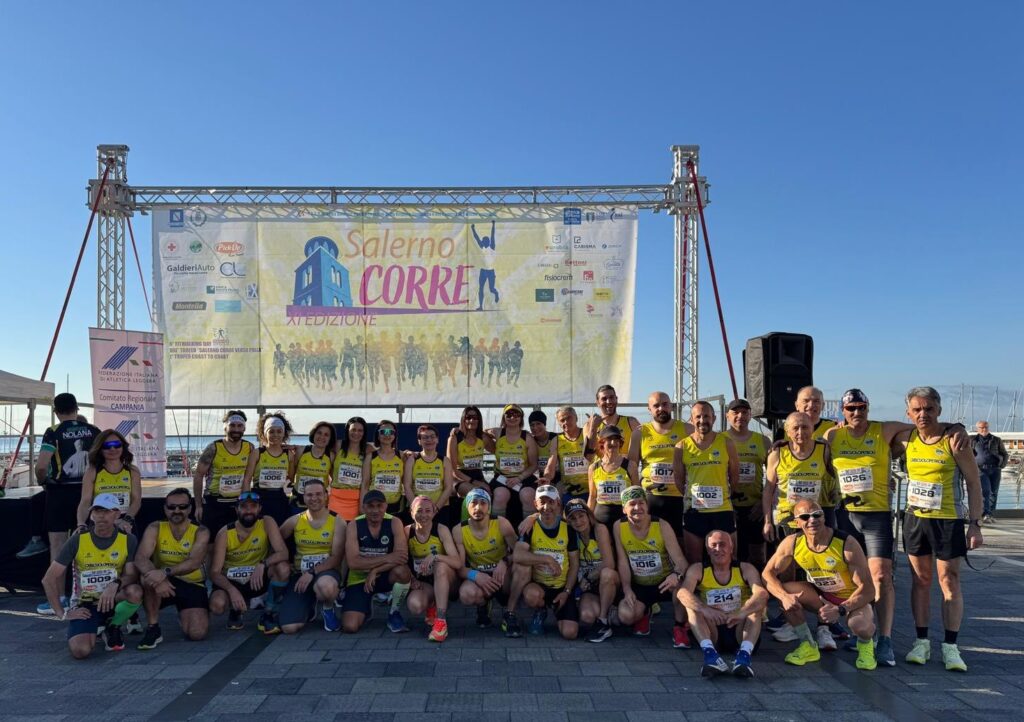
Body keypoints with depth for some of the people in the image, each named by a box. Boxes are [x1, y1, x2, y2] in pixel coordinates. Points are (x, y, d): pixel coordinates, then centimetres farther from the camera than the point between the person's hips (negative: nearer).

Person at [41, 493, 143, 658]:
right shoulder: (78, 540, -10)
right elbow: (49, 579, -6)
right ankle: (93, 630, 12)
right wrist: (62, 613, -9)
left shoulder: (127, 540, -8)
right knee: (80, 650, -27)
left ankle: (113, 628, -1)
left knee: (135, 592, -33)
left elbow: (132, 575, -9)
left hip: (112, 601, 1)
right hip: (84, 605, -1)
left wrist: (115, 584, -32)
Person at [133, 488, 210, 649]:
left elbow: (194, 563, -27)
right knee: (149, 577, -34)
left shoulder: (201, 532, -11)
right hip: (164, 582, 0)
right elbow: (140, 558, -21)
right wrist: (159, 578, -41)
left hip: (192, 586, 0)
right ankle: (153, 628, -15)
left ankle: (183, 615, 21)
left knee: (197, 633, -16)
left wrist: (165, 572, -43)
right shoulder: (155, 529, -7)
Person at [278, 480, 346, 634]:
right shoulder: (295, 521, 3)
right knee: (289, 628, -15)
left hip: (326, 571, -2)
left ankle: (328, 609, -3)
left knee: (325, 586, -42)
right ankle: (308, 607, 23)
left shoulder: (337, 522, -5)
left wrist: (312, 572, -22)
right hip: (300, 573, 3)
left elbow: (337, 558, -11)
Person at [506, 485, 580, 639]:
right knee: (532, 595, -37)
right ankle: (540, 612, -1)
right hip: (538, 585, -1)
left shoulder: (567, 529, -1)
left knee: (570, 633, -17)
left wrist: (567, 591, -5)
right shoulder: (530, 527, -8)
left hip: (562, 587, 1)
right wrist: (548, 559, -25)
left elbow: (574, 564, 4)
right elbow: (517, 555, -25)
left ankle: (556, 609, 16)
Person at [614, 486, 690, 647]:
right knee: (625, 615, -24)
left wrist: (677, 575, -42)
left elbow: (680, 560, -20)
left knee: (681, 584, -36)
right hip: (639, 586, 2)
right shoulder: (619, 527, -10)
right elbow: (623, 562, -5)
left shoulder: (662, 526, -15)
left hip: (664, 582, -2)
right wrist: (627, 589, -16)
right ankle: (643, 612, 16)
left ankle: (679, 627, -7)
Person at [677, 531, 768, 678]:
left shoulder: (745, 569, -2)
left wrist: (742, 612, -43)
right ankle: (710, 652, -41)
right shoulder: (698, 569, -1)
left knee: (756, 603, -23)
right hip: (712, 632, 0)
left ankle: (745, 653, -40)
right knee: (692, 605, -22)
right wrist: (705, 610, -41)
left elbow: (762, 593, -23)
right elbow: (682, 593, -21)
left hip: (740, 630, 0)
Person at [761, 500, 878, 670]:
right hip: (821, 595, 4)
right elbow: (768, 573, -11)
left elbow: (867, 589, -26)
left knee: (860, 625, -36)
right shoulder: (792, 543, -17)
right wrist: (784, 596, -30)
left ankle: (865, 644, 6)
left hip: (852, 598, -4)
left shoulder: (847, 544, -28)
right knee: (782, 591, -21)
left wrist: (841, 609, -38)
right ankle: (809, 646, 0)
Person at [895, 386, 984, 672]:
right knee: (920, 580, 10)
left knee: (949, 582, 1)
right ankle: (922, 641, 18)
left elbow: (973, 483, -8)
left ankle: (950, 647, 10)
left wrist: (975, 525, -11)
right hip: (915, 519, 4)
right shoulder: (906, 439, -1)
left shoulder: (954, 441, -12)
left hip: (948, 520, -4)